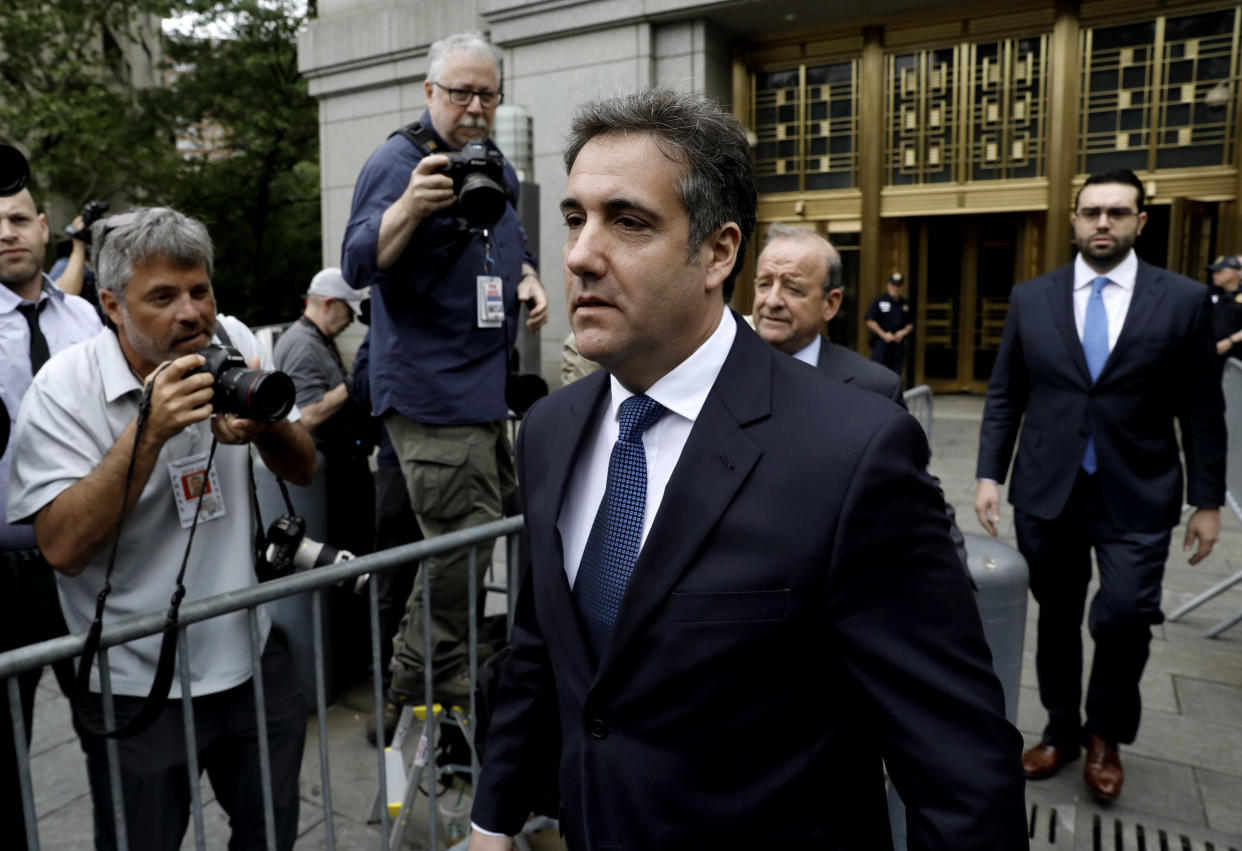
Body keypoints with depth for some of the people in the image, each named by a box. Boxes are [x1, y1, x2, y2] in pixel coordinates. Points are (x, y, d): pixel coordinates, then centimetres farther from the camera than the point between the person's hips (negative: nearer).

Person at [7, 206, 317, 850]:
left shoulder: (232, 343, -3)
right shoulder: (64, 389, -14)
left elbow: (302, 471, 0)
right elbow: (63, 547, -22)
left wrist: (264, 424, -22)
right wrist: (148, 430, -31)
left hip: (254, 657, 4)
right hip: (138, 690, -3)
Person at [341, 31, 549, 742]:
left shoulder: (499, 169, 17)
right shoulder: (398, 162, -8)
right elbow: (359, 265, -20)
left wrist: (530, 280, 8)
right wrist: (412, 205, -37)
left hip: (488, 388, 9)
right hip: (435, 393, -9)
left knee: (496, 521, 17)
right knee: (463, 543, -9)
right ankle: (416, 696, 11)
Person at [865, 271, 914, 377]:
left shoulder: (905, 304, 12)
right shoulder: (879, 300, -2)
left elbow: (911, 323, 17)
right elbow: (870, 321, -6)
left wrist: (904, 332, -4)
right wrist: (883, 334, -12)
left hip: (898, 342, 4)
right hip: (881, 341, -4)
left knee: (896, 371, 5)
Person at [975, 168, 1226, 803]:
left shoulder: (1183, 300, 0)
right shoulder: (1030, 298, 3)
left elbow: (1201, 411, 2)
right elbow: (1003, 397, 5)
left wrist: (1207, 501, 2)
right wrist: (989, 474, -1)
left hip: (1136, 499, -1)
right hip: (1045, 493, 2)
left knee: (1123, 620, -10)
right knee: (1056, 619, 12)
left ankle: (1105, 734, 20)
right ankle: (1062, 729, 34)